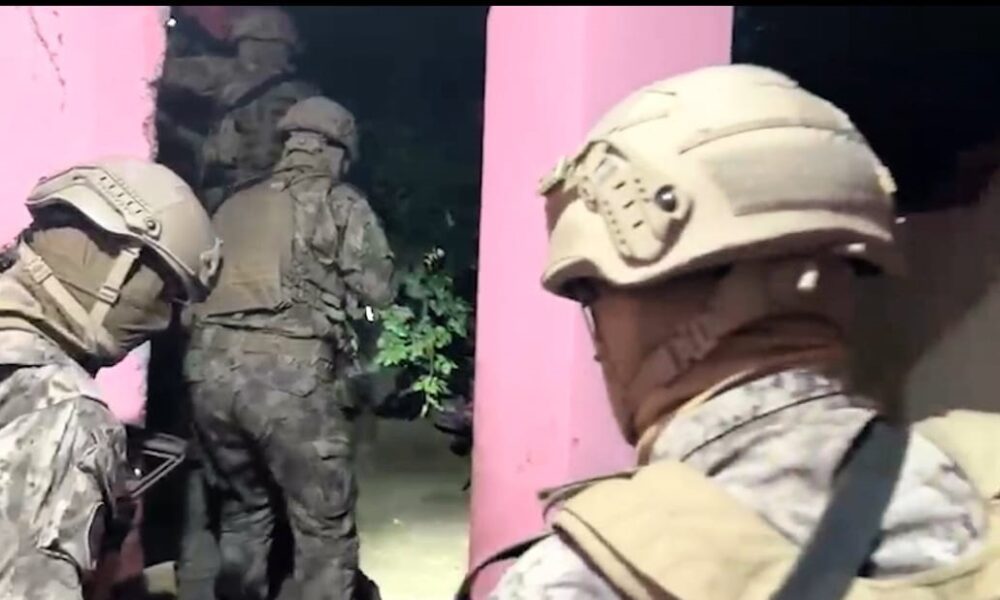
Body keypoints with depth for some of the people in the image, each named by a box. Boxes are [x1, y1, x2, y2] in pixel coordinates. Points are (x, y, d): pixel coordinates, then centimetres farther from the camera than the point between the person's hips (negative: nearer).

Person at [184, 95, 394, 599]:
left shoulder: (235, 206, 21)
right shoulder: (340, 203, 8)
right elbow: (378, 290, 4)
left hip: (210, 368, 6)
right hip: (290, 373, -5)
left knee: (242, 511, 23)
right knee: (326, 530, 4)